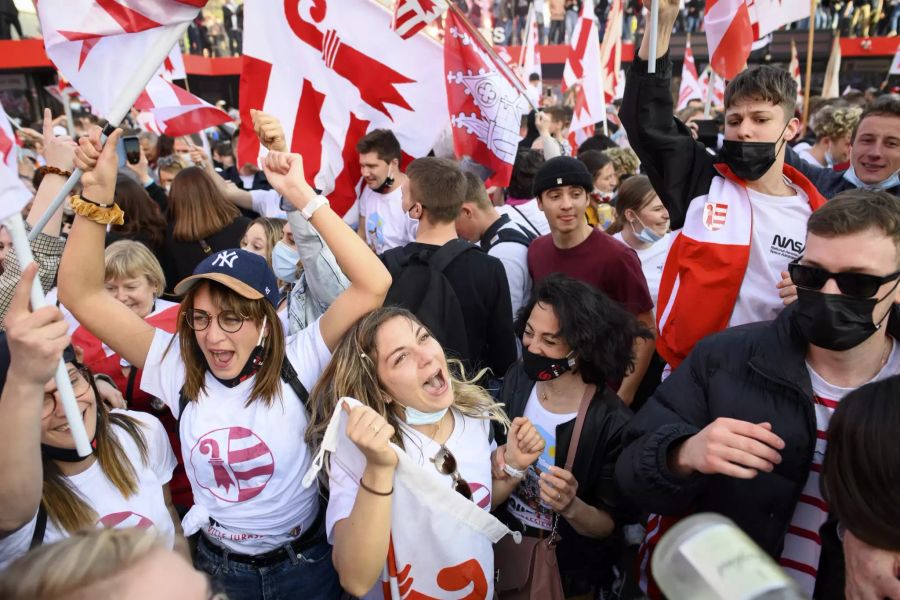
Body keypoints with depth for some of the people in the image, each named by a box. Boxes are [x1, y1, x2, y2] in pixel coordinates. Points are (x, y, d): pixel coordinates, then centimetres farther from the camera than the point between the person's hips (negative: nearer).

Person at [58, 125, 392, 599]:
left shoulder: (296, 362, -20)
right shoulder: (178, 367, -12)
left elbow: (373, 284, -31)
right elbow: (81, 295, -15)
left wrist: (303, 197, -34)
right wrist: (97, 195, -27)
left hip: (305, 562, -2)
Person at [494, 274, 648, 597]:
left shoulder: (613, 425, -28)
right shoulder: (518, 377, -14)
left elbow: (610, 524, -17)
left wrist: (572, 508, -35)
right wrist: (498, 457, -19)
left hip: (567, 570, -4)